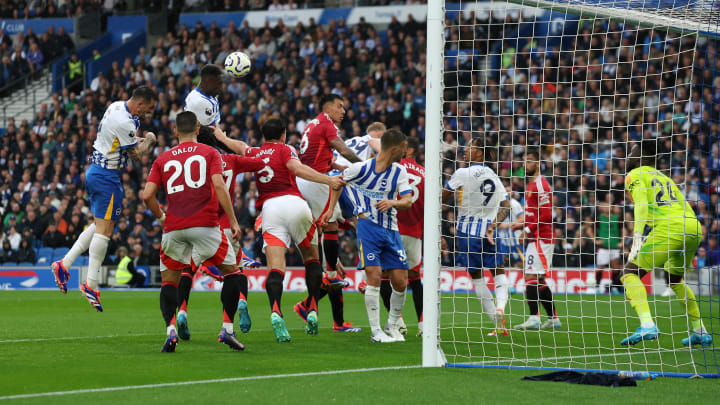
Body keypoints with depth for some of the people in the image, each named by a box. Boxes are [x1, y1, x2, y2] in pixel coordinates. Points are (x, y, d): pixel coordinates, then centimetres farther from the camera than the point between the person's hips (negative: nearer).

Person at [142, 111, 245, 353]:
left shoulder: (163, 159, 12)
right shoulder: (209, 153, 6)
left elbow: (147, 195, 3)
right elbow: (218, 185, -8)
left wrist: (160, 217, 20)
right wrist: (233, 221, -5)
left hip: (174, 228, 2)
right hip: (205, 224, -2)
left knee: (169, 281, 14)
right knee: (231, 271, 14)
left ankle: (170, 329, -9)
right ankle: (227, 328, 4)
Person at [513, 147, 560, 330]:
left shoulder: (540, 185, -12)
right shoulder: (531, 185, 20)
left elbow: (546, 215, -19)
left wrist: (528, 230, -17)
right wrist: (523, 225, 15)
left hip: (541, 238, -11)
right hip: (536, 238, 11)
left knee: (531, 277, -15)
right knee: (539, 281, 12)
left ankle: (534, 318, -19)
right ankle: (553, 318, 17)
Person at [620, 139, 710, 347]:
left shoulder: (635, 175, 11)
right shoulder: (664, 178, 33)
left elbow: (642, 205, -7)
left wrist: (638, 238, -15)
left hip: (669, 228, -8)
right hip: (694, 228, 8)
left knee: (630, 273, -2)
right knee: (675, 278, 30)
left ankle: (647, 326, -22)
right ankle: (700, 332, 27)